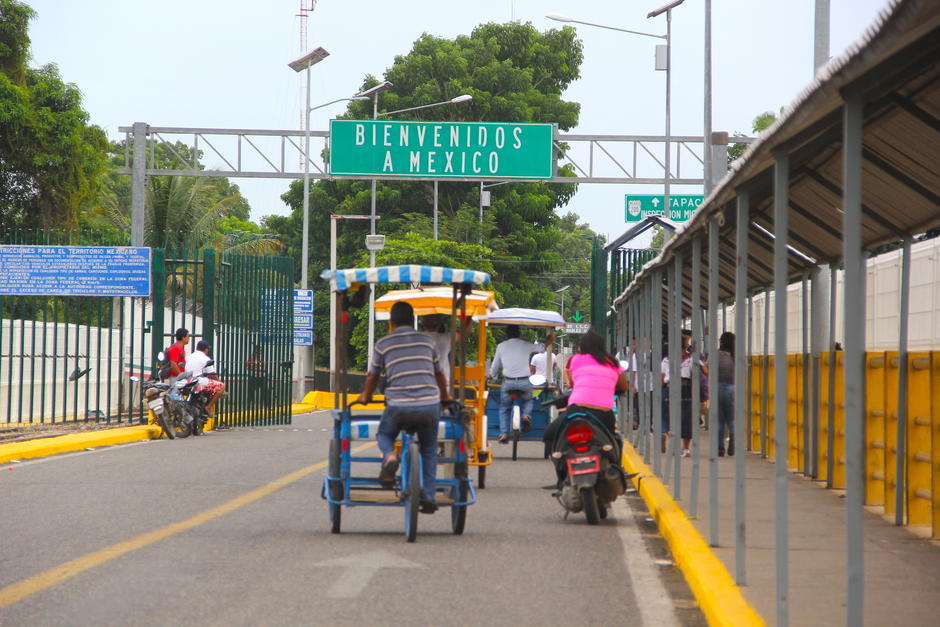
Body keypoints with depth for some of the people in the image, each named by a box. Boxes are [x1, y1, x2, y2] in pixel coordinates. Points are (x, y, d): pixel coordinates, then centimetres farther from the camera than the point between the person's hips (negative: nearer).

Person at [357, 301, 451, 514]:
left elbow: (372, 377, 20)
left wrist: (366, 397, 41)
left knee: (384, 435, 25)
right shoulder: (427, 341, 15)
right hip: (430, 405, 2)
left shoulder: (383, 344, 8)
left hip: (399, 405, -2)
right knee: (429, 450, 21)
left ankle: (389, 457, -9)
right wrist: (445, 397, 46)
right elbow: (439, 374, 27)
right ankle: (428, 496, 12)